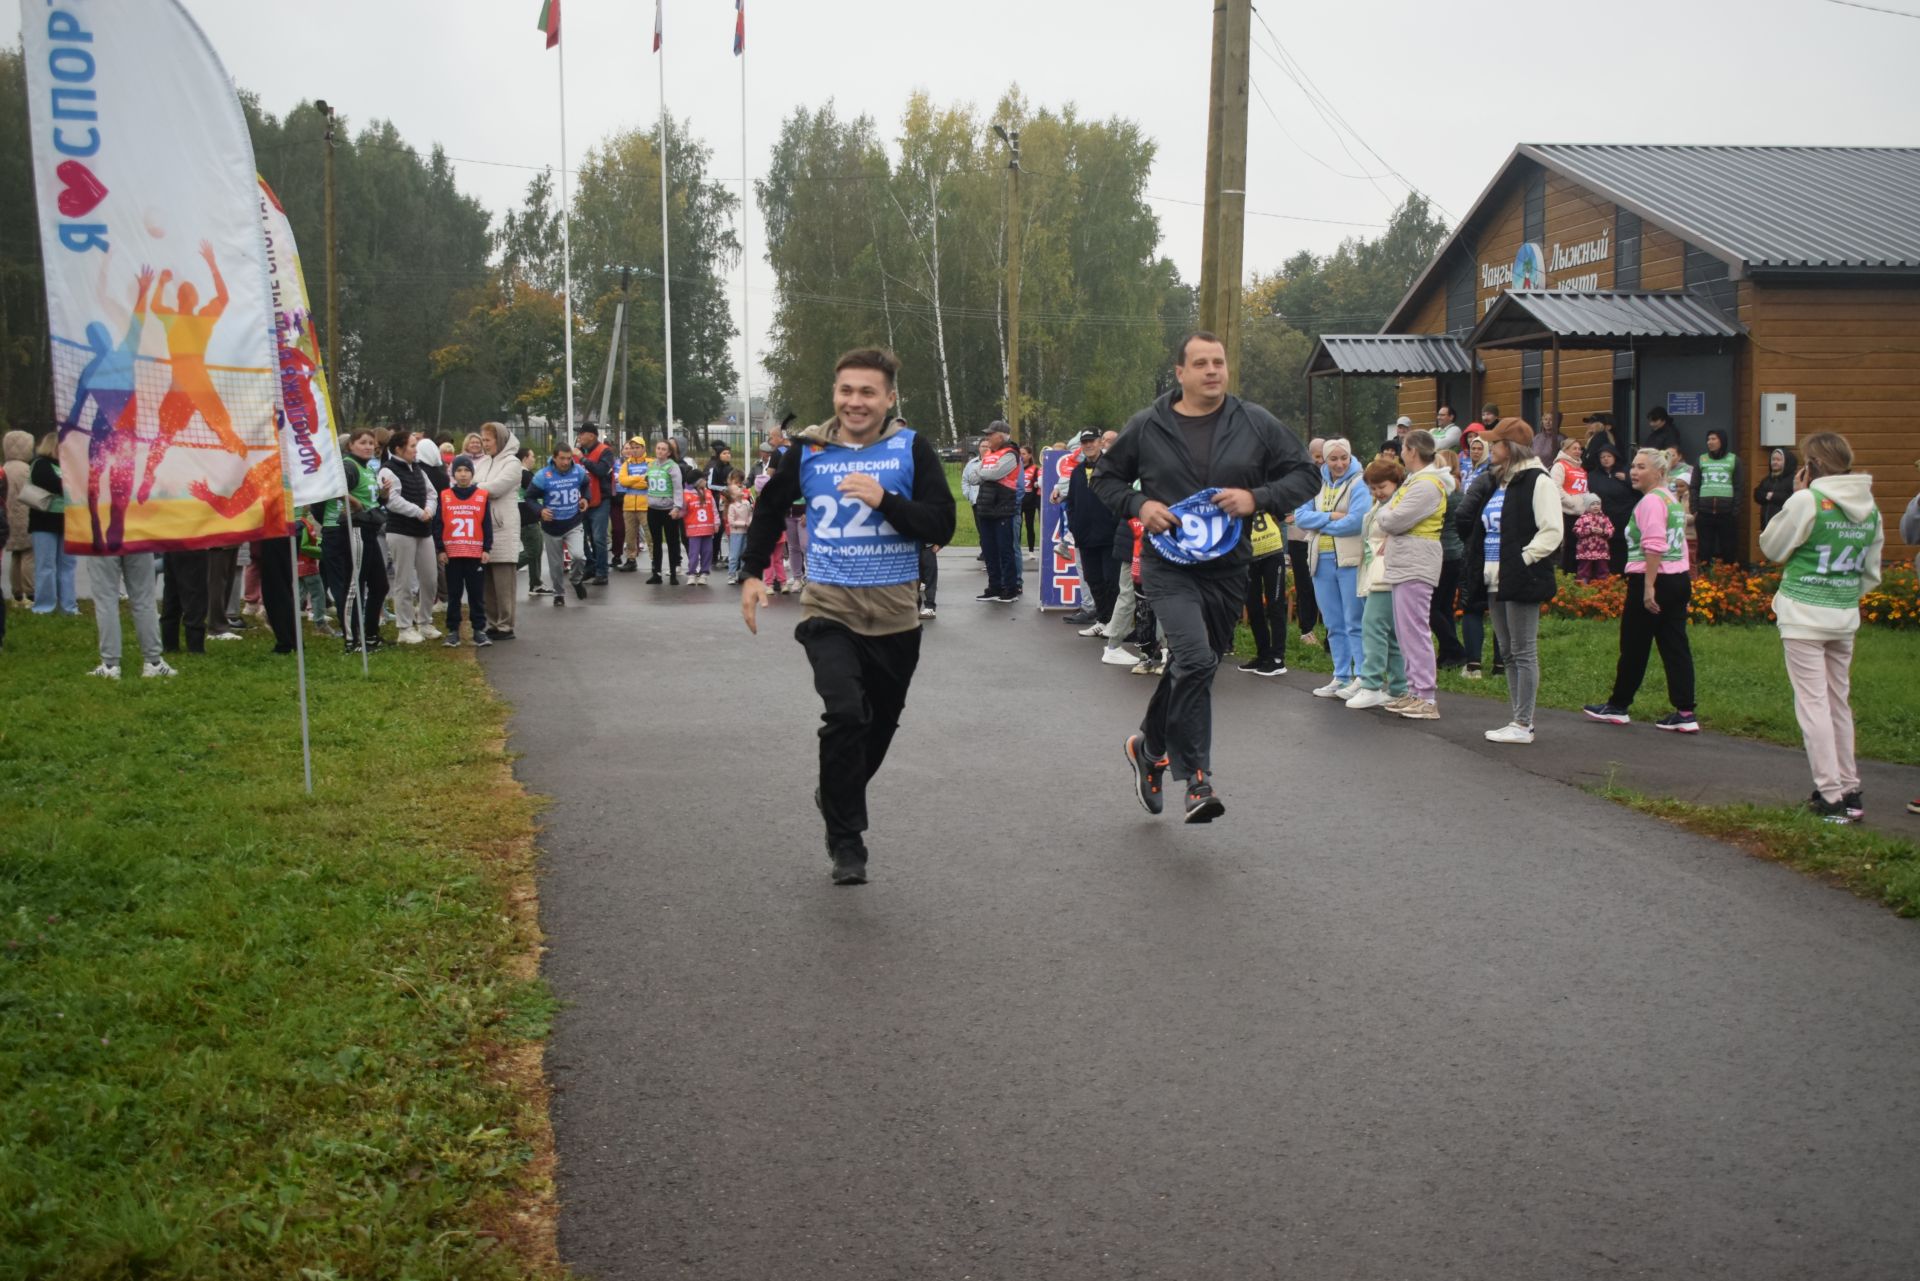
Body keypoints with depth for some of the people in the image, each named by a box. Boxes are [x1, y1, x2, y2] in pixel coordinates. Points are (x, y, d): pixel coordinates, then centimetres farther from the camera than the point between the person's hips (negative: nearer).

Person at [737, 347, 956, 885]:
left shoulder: (911, 448, -5)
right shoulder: (808, 449, -1)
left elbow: (942, 525, -12)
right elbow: (771, 509, 16)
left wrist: (884, 499, -24)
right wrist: (751, 572, 11)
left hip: (895, 613, 2)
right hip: (829, 609, -1)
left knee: (881, 721, 17)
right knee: (845, 714, -20)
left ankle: (838, 795, 45)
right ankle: (845, 840, -8)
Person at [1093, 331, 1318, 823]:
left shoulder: (1255, 424, 1)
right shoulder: (1148, 427, -1)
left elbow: (1304, 474, 4)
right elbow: (1105, 477, 12)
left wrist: (1258, 497, -13)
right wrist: (1138, 505, -8)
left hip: (1227, 569, 3)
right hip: (1169, 566, -3)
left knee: (1190, 665, 15)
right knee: (1195, 660, -22)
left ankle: (1150, 746, 41)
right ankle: (1197, 777, -12)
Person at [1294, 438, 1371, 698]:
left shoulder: (1359, 484, -4)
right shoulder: (1317, 484, 13)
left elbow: (1356, 521, -17)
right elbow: (1300, 516, 3)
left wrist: (1320, 524, -5)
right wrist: (1330, 516, -12)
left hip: (1350, 560, -6)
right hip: (1322, 561, 6)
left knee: (1354, 623, -5)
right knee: (1333, 625, 11)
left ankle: (1363, 677, 0)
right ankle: (1341, 678, 18)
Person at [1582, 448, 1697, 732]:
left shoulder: (1651, 501, -12)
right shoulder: (1672, 500, 17)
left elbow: (1654, 547, -21)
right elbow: (1678, 546, 19)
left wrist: (1648, 587, -24)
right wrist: (1686, 586, 20)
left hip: (1651, 580, -9)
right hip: (1679, 578, 9)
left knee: (1634, 646, 3)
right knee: (1675, 646, 5)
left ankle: (1617, 706, 15)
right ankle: (1685, 714, 2)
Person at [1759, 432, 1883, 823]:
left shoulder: (1808, 501, -14)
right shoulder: (1869, 507, 6)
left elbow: (1771, 548, -3)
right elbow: (1871, 572, 11)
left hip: (1804, 617, -6)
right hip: (1845, 618, 6)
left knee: (1813, 704, -2)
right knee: (1839, 703, 16)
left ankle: (1831, 796, -4)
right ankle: (1849, 789, 21)